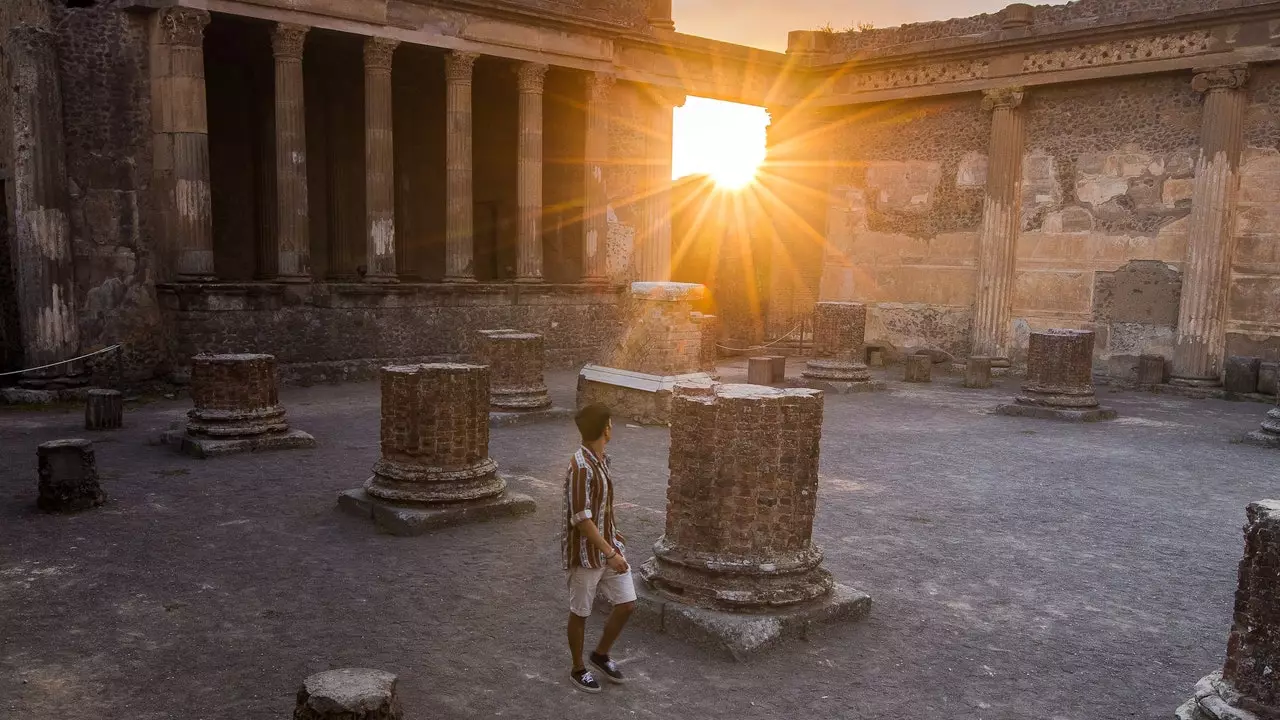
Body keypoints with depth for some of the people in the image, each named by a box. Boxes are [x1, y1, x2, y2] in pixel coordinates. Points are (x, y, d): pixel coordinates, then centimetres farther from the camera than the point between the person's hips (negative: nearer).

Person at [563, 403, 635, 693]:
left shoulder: (601, 459, 4)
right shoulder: (580, 467, -25)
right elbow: (580, 519, -26)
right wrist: (610, 553, -25)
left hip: (608, 547, 8)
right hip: (586, 554, -8)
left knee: (627, 604, 10)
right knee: (580, 613, 10)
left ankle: (601, 655, 32)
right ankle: (578, 669, 30)